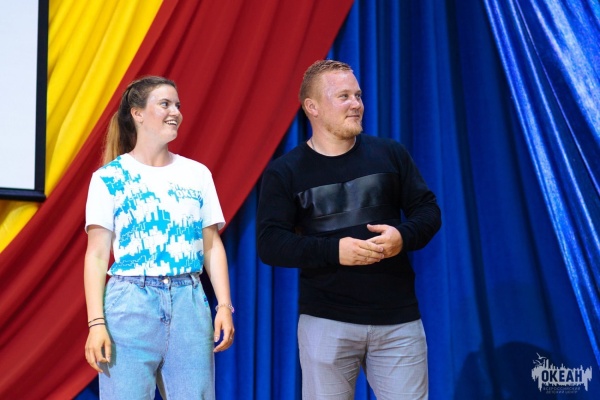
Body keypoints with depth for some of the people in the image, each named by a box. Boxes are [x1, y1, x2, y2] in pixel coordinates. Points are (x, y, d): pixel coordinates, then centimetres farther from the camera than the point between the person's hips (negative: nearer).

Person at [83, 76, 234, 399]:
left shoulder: (197, 174, 10)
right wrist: (96, 322, -10)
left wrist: (224, 305, 1)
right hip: (131, 303, -3)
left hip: (189, 303, 3)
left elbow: (212, 246, 11)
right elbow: (97, 255, -3)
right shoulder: (109, 177, 0)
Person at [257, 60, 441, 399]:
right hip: (327, 321, -1)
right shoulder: (284, 172, -1)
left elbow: (429, 211, 8)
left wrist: (403, 236, -15)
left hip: (398, 318, 2)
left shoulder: (390, 154, 5)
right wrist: (334, 250, -22)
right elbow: (270, 244, -8)